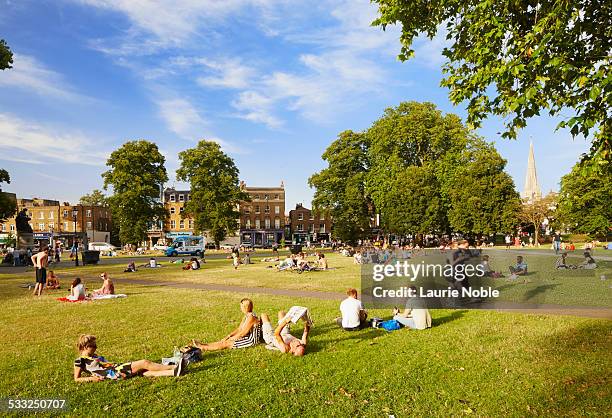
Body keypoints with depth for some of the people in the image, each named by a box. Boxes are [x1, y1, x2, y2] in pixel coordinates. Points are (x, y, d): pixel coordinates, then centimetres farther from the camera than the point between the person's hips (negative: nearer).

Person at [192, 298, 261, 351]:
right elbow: (239, 329, 12)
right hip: (246, 338, 9)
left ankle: (203, 348, -10)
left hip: (250, 341, -9)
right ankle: (203, 345, 0)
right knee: (223, 340, 2)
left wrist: (230, 339, -11)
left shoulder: (251, 317, -23)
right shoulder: (247, 316, 10)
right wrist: (228, 336, 1)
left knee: (225, 343, -12)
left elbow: (242, 333, -22)